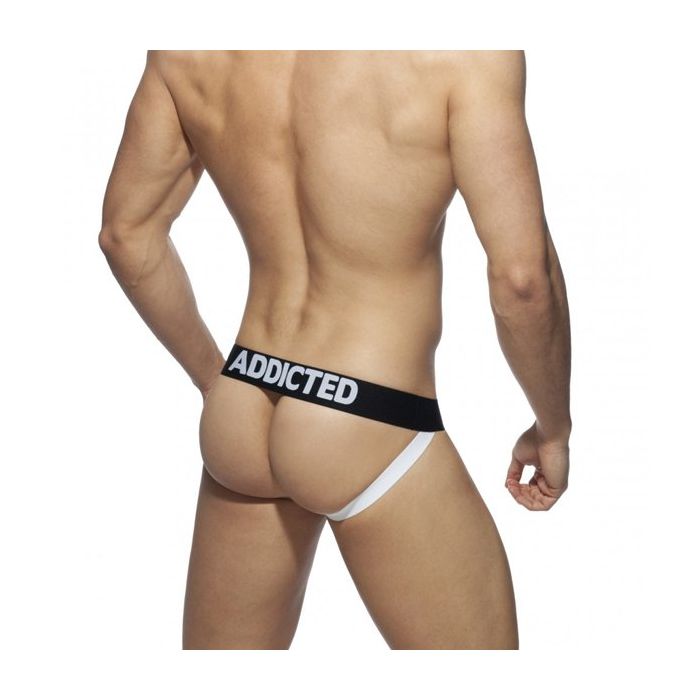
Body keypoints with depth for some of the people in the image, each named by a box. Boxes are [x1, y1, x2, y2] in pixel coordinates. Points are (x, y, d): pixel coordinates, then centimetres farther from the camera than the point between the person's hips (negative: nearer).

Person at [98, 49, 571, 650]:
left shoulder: (187, 56, -1)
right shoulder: (461, 50, -17)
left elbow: (127, 233, 7)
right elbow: (522, 274, -18)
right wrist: (553, 428, 0)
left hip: (237, 421, 6)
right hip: (373, 433, -6)